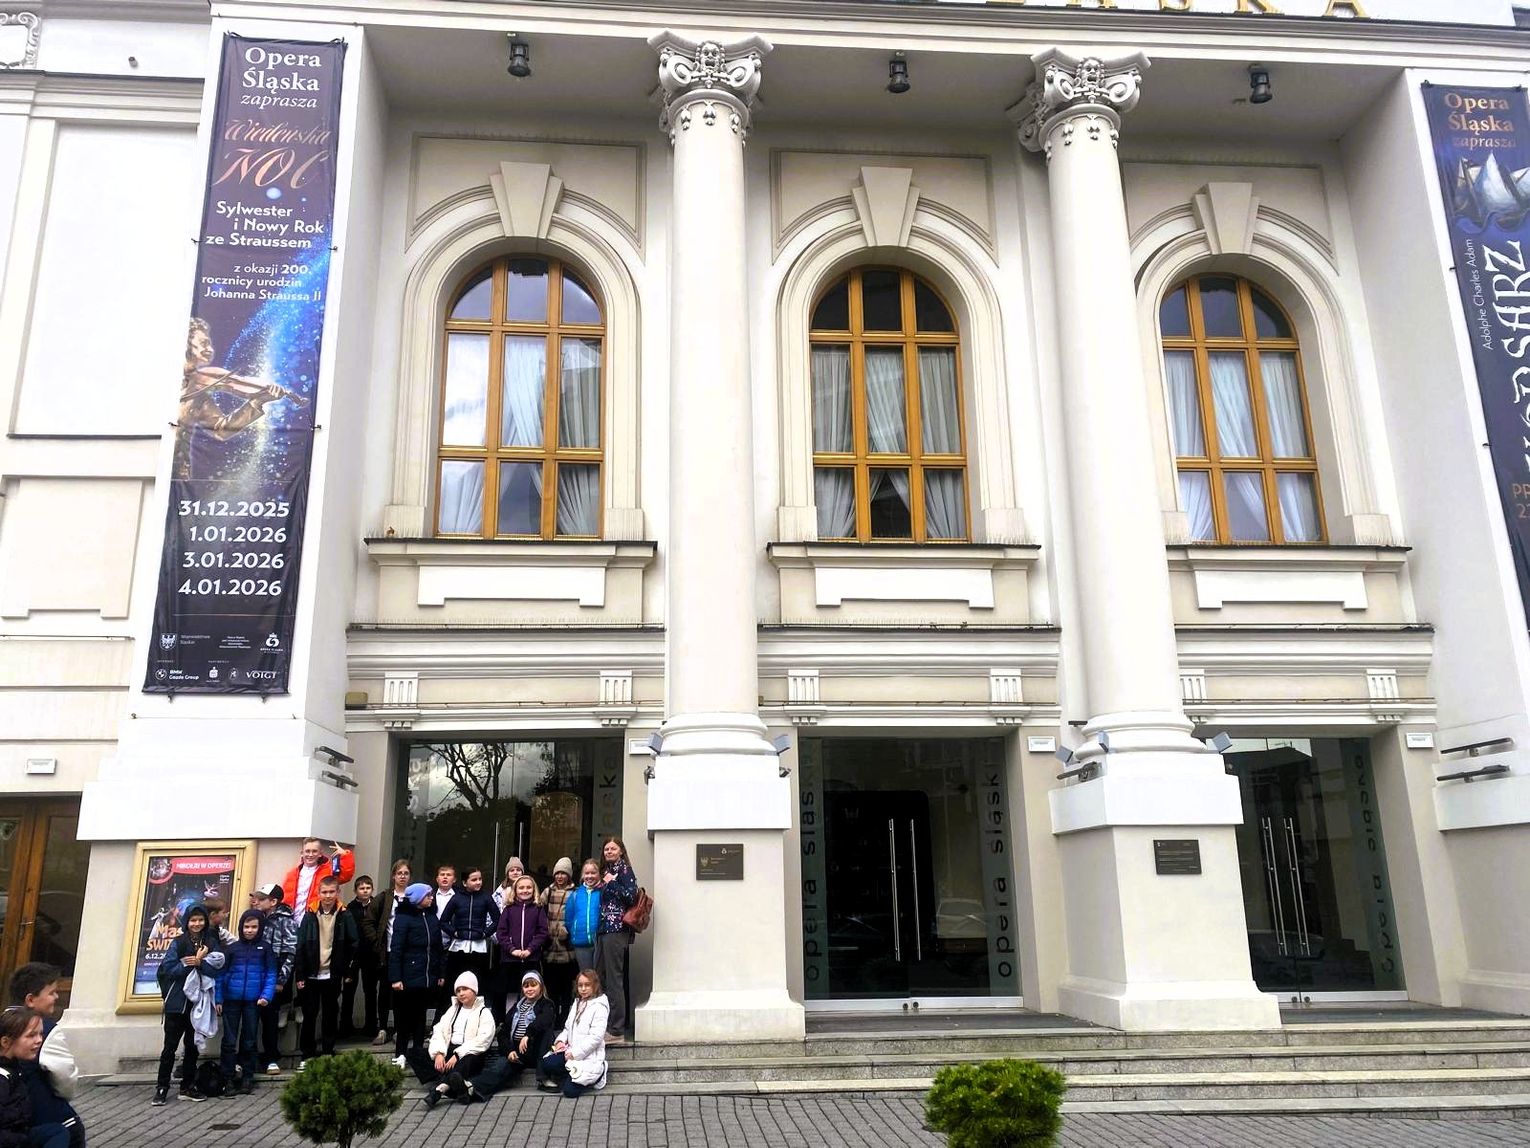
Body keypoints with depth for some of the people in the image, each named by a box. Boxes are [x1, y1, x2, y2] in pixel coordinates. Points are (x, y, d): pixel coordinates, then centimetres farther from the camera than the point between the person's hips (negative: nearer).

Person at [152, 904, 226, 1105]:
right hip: (177, 1002, -2)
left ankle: (188, 1087, 17)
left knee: (192, 1045, 9)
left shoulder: (212, 942, 4)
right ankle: (162, 1088, 10)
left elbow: (217, 969, -5)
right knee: (170, 1045, 1)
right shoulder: (178, 943, 0)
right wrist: (195, 962, -15)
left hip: (198, 1002, 2)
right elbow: (169, 970, -9)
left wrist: (199, 962, -19)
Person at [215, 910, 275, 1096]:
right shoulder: (232, 948, 4)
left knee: (250, 1040, 8)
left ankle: (247, 1078, 17)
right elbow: (222, 974, 5)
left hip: (253, 1001, 0)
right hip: (231, 999, 0)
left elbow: (271, 974, 0)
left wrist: (266, 995, -12)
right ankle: (228, 1078, 10)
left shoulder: (265, 949, 3)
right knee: (230, 1040, 2)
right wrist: (218, 999, -1)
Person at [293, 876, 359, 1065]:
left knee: (330, 1015, 9)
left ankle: (328, 1053, 19)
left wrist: (349, 971, -3)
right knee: (309, 1015, 6)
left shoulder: (344, 916, -3)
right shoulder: (310, 916, -1)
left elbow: (354, 944, -1)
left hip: (333, 975, 0)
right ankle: (307, 1054, 17)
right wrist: (299, 975, -7)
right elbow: (300, 947, -2)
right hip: (311, 975, 0)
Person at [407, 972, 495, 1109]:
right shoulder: (453, 1010, 21)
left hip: (468, 1056, -6)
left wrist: (457, 1055, -20)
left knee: (468, 1061, -40)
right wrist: (439, 1053, -11)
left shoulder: (484, 1013, 3)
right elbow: (438, 1031, 8)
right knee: (413, 1053, -13)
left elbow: (481, 1041, -11)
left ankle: (439, 1089, -54)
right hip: (448, 1053, 6)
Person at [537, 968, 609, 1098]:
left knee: (570, 1091, -14)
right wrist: (561, 1040, -3)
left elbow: (596, 1037, -18)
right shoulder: (577, 1003, 15)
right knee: (547, 1064, -20)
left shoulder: (599, 1007, -12)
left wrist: (575, 1053, -18)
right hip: (572, 1051, 7)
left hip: (588, 1056, -6)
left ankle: (596, 1075, 9)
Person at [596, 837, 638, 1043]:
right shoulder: (606, 871, 20)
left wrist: (611, 883, -10)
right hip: (603, 928, 9)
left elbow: (631, 895, -17)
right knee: (599, 977, 9)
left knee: (614, 979, -6)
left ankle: (617, 1031, -2)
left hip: (616, 930, -8)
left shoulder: (624, 870, -4)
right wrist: (603, 885, 7)